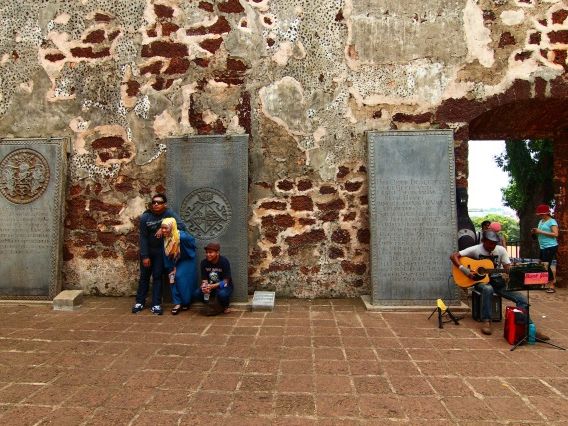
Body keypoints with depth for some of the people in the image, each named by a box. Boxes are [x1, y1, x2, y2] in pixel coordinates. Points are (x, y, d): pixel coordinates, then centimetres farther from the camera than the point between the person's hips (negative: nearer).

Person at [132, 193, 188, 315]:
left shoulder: (168, 213, -14)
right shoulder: (145, 217, -13)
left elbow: (182, 225, -25)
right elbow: (143, 237, -10)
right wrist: (145, 256, -10)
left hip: (160, 250, -1)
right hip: (147, 249, 1)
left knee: (157, 276, 1)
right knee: (144, 276, 10)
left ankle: (156, 304, 7)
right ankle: (140, 302, 23)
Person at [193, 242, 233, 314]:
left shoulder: (224, 261, -18)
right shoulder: (204, 262, -6)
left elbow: (226, 281, -18)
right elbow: (204, 279, -4)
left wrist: (212, 286, -34)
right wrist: (204, 286, -29)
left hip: (224, 286, -4)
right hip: (210, 286, 4)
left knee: (222, 294, -38)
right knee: (196, 294, -22)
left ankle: (225, 307, -1)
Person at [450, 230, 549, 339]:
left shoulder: (501, 250, 1)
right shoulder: (475, 250, -8)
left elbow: (508, 268, -2)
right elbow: (453, 256, -12)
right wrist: (463, 269, -25)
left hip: (498, 281, 4)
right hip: (481, 280, -4)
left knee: (522, 299, -16)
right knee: (488, 289, -40)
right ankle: (486, 321, -28)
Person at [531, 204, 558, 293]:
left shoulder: (552, 221, -10)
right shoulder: (541, 221, 15)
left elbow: (555, 234, -20)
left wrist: (541, 232, -21)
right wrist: (535, 232, 3)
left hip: (550, 247, -9)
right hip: (543, 247, 9)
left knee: (547, 266, -8)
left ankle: (552, 286, -1)